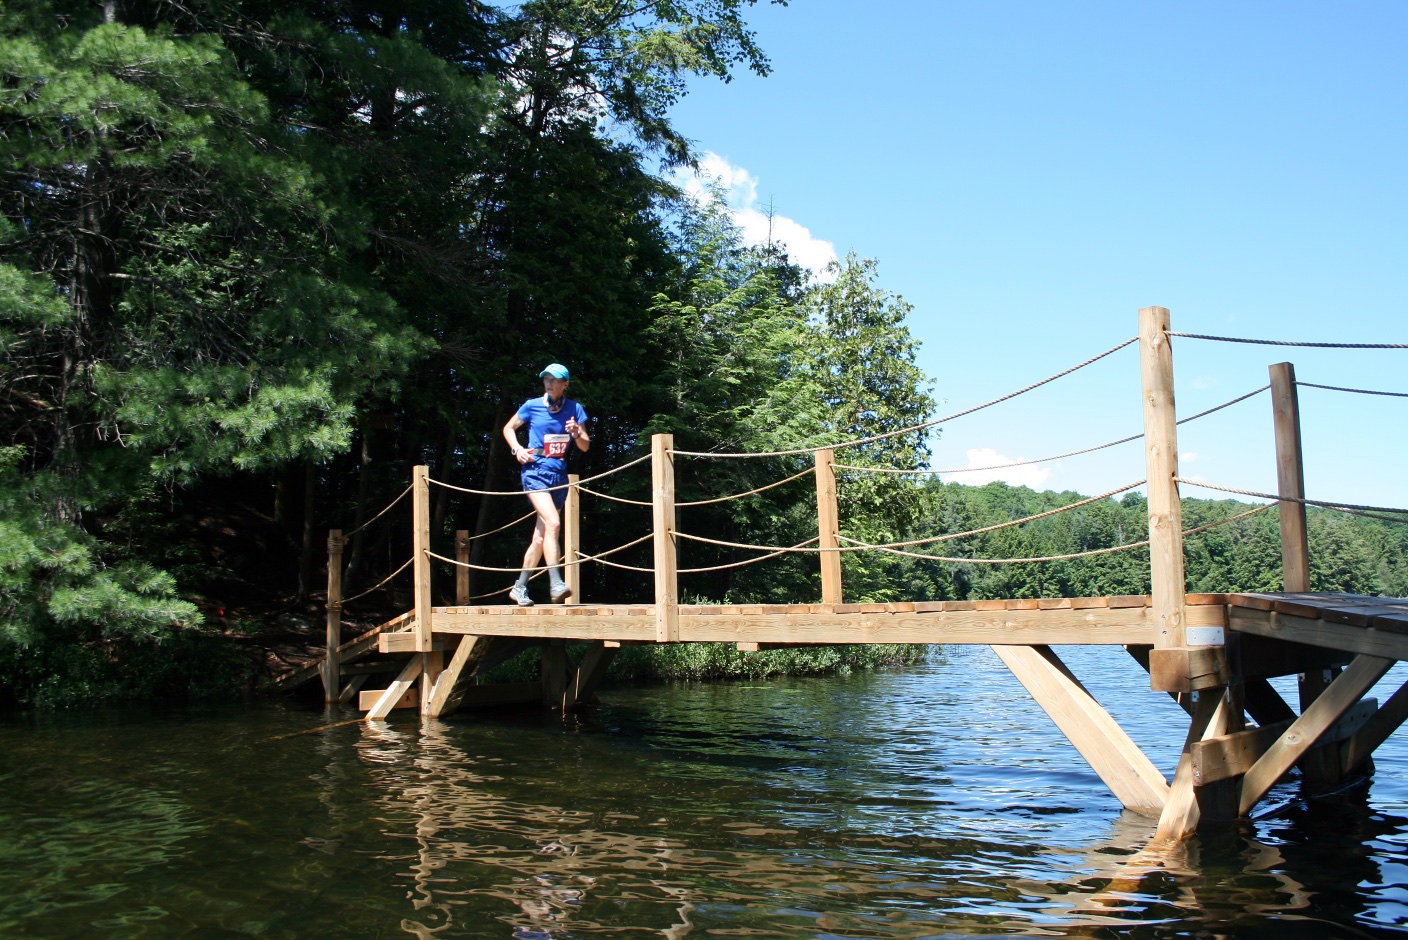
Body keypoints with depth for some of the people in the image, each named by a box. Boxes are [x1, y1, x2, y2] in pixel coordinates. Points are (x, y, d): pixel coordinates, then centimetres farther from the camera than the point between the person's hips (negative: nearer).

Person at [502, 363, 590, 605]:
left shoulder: (575, 410, 5)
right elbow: (508, 428, 15)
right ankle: (556, 584, -29)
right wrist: (517, 449, -3)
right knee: (553, 522, -25)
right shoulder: (532, 406, 1)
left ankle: (519, 588, 22)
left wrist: (577, 433, -17)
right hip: (535, 470, -3)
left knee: (540, 538, 7)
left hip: (559, 474, 3)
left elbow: (585, 447, 4)